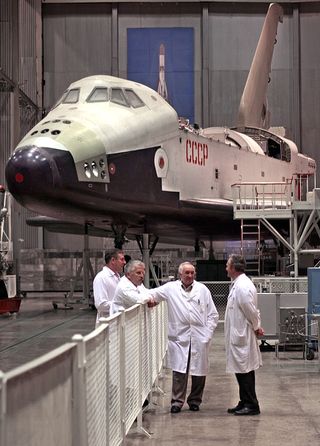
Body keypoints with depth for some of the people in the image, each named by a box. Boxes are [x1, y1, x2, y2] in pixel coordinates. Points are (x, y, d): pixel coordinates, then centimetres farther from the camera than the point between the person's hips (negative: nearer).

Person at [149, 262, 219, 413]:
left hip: (199, 337, 1)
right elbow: (154, 293, 8)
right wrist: (150, 297, -16)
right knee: (179, 371, -6)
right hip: (179, 337, -1)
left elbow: (213, 314, 8)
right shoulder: (171, 288, 6)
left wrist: (207, 334, -1)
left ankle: (195, 401, 20)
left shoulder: (202, 289, 7)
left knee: (199, 371, 6)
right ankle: (177, 401, 3)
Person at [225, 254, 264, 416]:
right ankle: (244, 403, 23)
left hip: (242, 337, -10)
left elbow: (251, 310, -19)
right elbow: (252, 310, 18)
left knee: (245, 371, -4)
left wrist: (256, 327, -5)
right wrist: (257, 326, 10)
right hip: (238, 336, 10)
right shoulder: (238, 284, 13)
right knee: (242, 371, 15)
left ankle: (251, 405, 1)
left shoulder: (242, 287, -20)